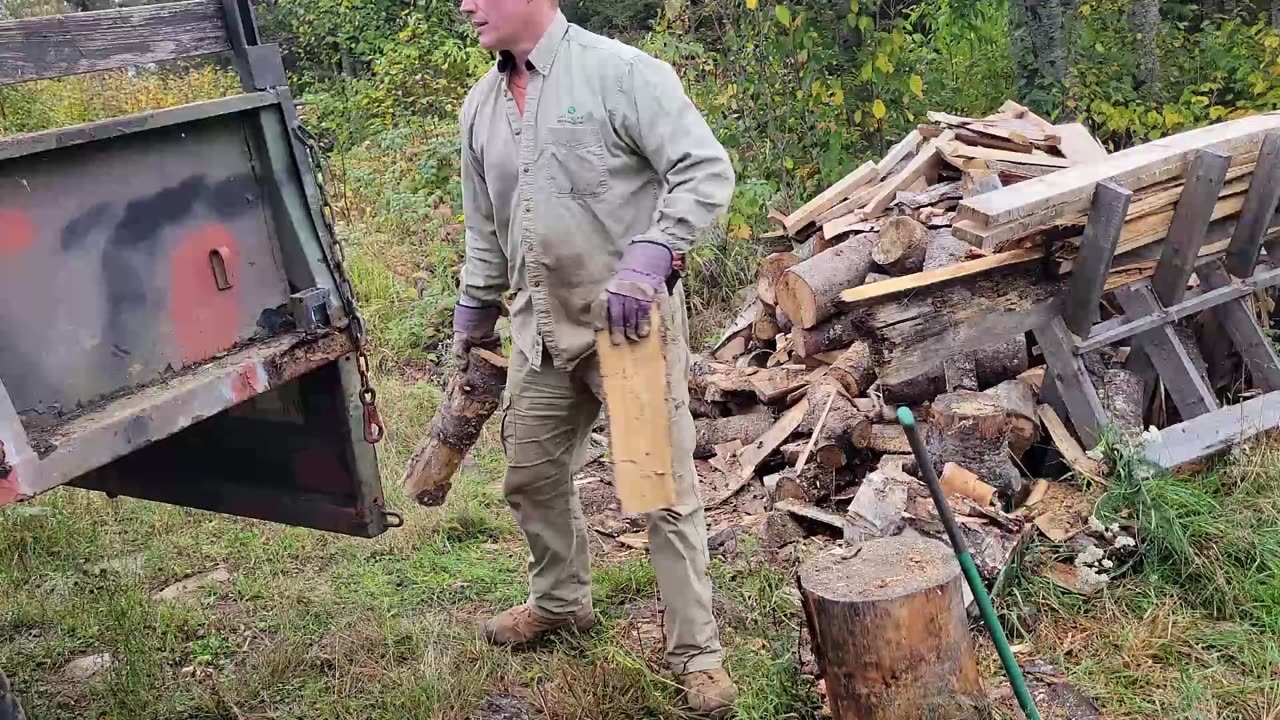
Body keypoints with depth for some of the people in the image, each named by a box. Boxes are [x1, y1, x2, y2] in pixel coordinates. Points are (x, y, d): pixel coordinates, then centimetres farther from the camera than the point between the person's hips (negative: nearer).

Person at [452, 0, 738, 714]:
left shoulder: (623, 72, -10)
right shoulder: (480, 106, 12)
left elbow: (707, 171, -15)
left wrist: (649, 256, -27)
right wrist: (473, 321, 24)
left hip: (630, 316, -7)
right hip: (541, 321, 7)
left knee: (665, 488, -1)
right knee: (532, 474, 17)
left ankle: (699, 654, 13)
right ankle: (560, 601, 42)